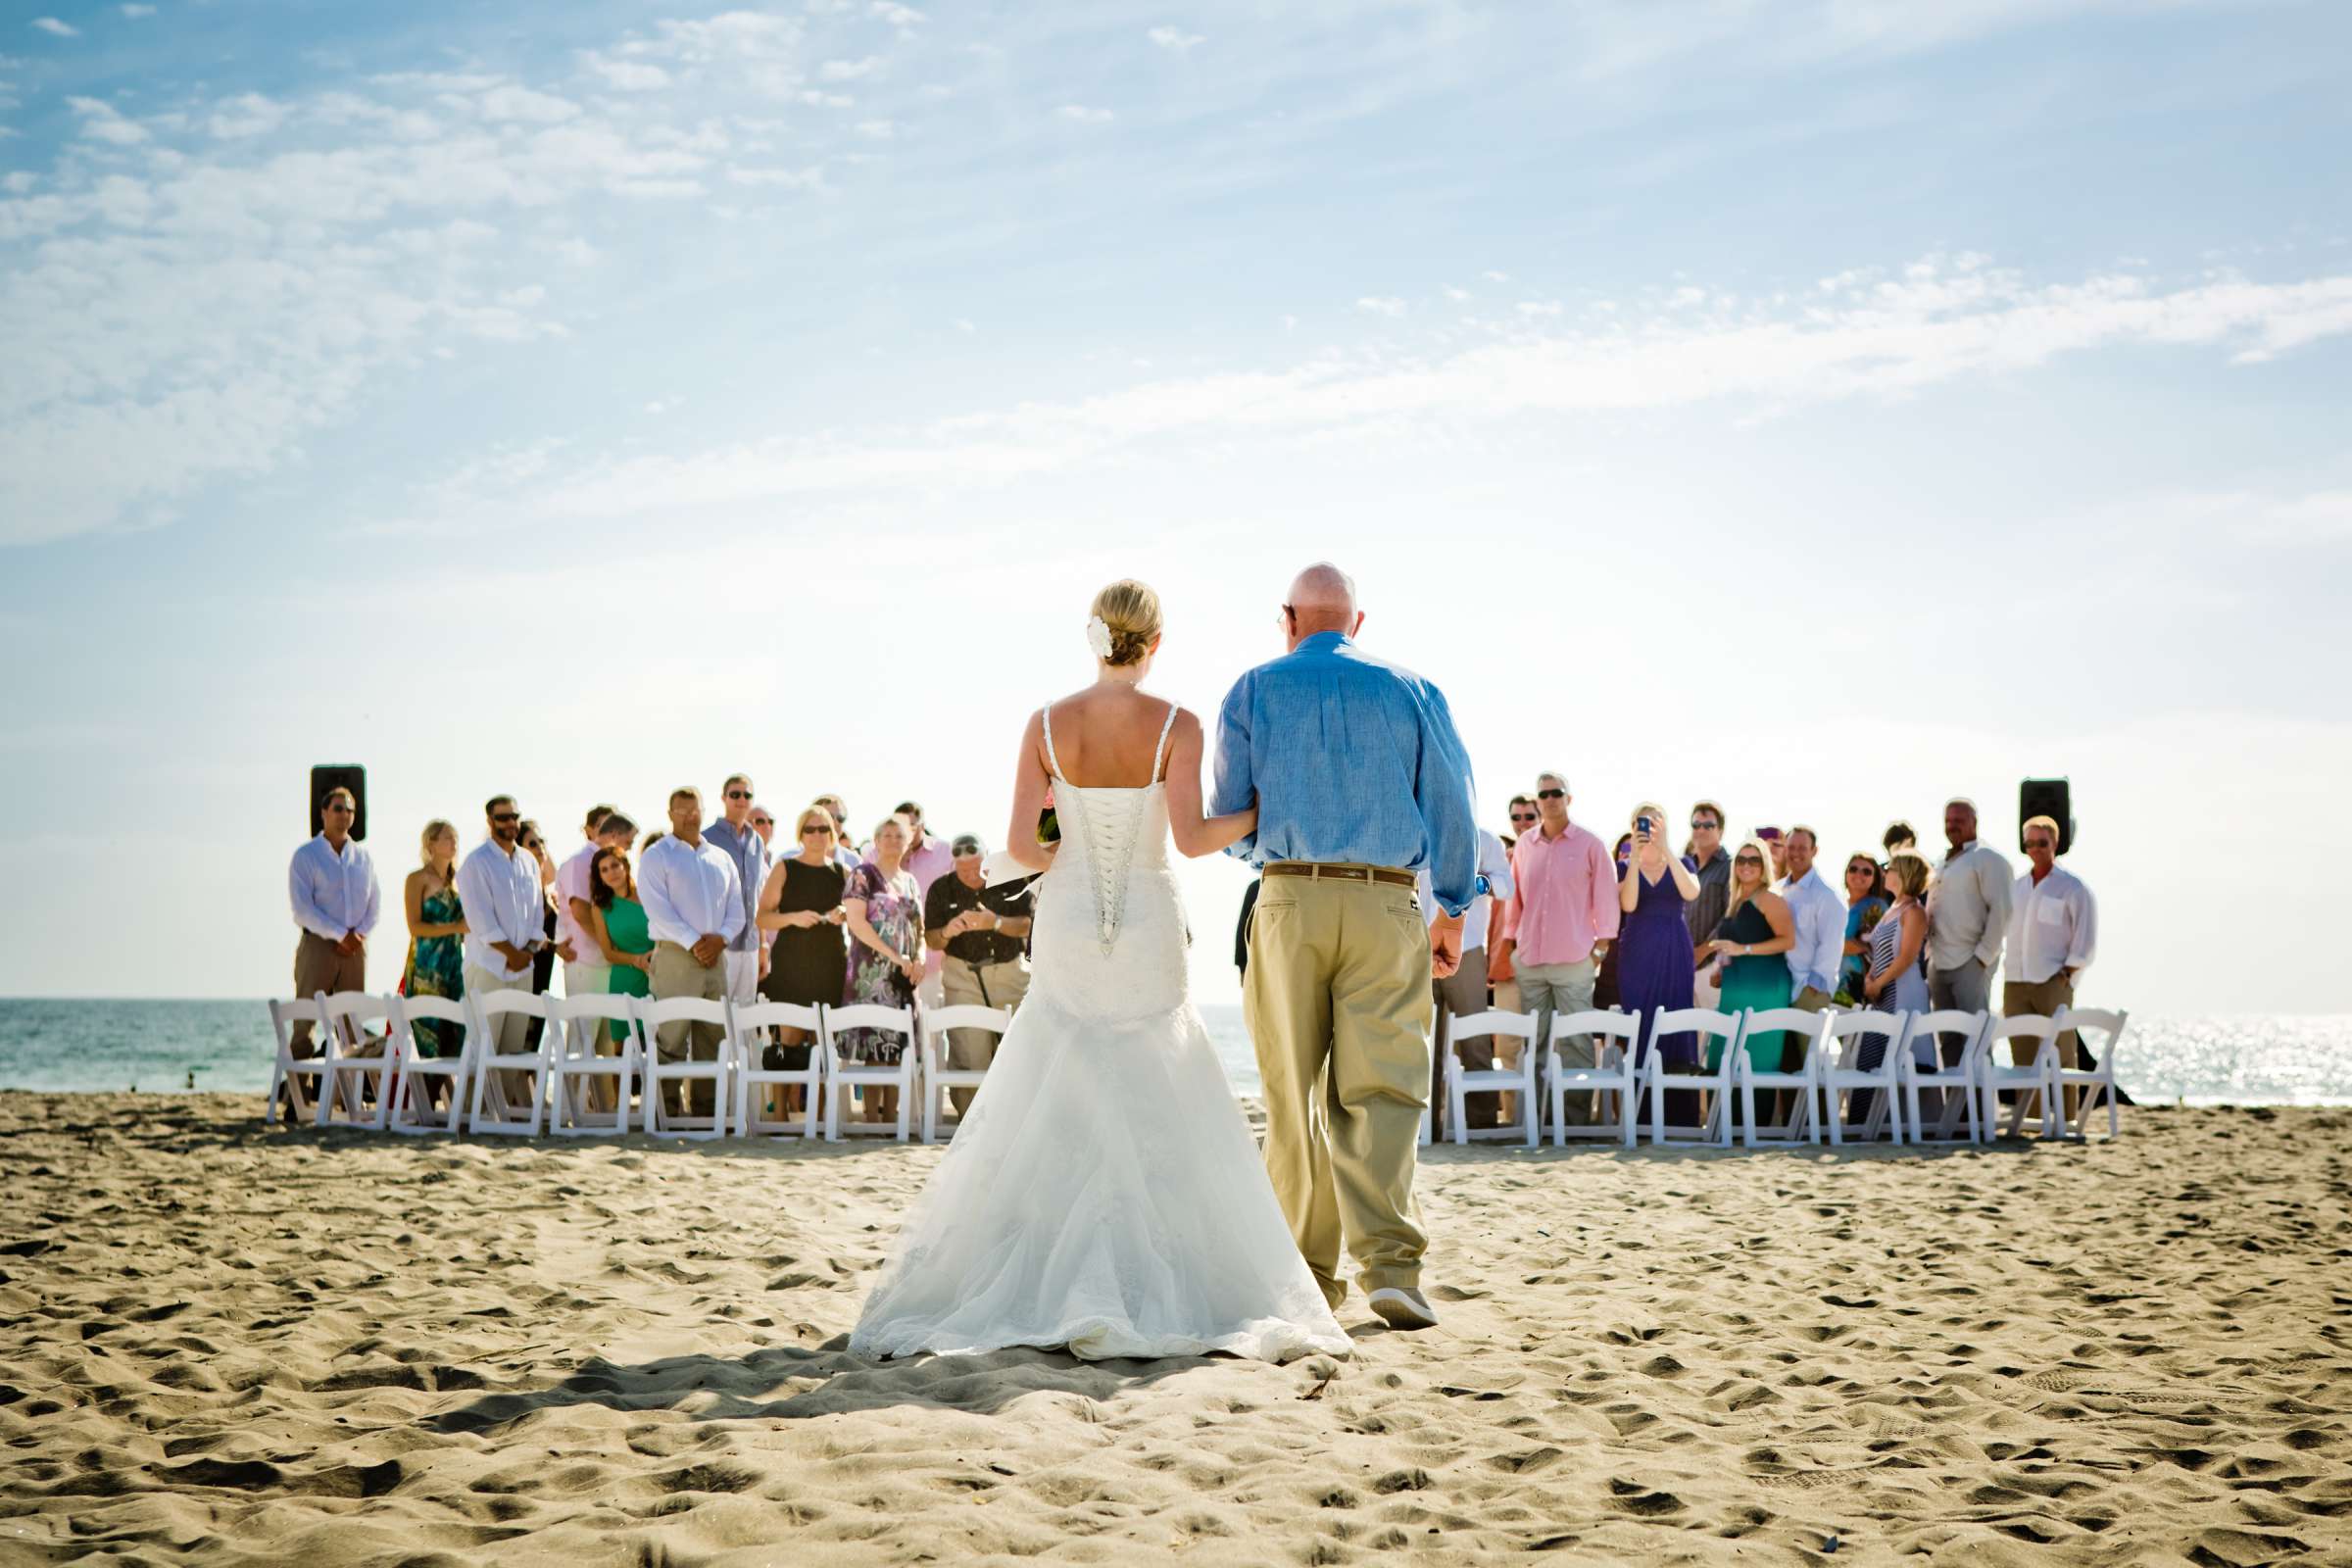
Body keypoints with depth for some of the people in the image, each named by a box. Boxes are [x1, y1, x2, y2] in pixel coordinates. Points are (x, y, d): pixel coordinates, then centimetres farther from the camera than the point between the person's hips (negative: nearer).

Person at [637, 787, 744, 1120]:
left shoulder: (721, 858, 18)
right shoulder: (656, 857, 2)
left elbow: (736, 908, 14)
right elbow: (658, 909, -10)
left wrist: (721, 937, -6)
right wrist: (693, 942, -17)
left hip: (715, 957, 5)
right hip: (675, 956, -5)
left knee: (713, 1038, 5)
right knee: (671, 1038, -8)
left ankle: (705, 1110, 11)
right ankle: (666, 1111, -5)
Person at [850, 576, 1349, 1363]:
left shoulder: (1047, 722, -2)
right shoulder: (1176, 725, -7)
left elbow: (1020, 843, -5)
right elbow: (1190, 837, -16)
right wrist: (1263, 810, 1)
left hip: (1067, 924, 2)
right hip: (1149, 930, -1)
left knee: (1044, 1115, 10)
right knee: (1162, 1118, 7)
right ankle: (1168, 1292, 3)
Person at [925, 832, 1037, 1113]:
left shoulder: (1012, 881, -2)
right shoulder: (941, 889, 1)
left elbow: (1026, 925, -5)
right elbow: (931, 941, 3)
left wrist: (995, 923, -24)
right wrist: (948, 932, -21)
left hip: (1011, 971, 1)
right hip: (963, 973, 0)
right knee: (969, 1056, -10)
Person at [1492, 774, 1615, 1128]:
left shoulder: (1589, 845, 1)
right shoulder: (1524, 845, 11)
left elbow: (1605, 895, 2)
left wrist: (1602, 943, -3)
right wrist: (1509, 939, 12)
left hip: (1574, 957, -3)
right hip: (1529, 957, 4)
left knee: (1575, 1039, -4)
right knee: (1533, 1039, 4)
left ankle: (1578, 1113, -1)